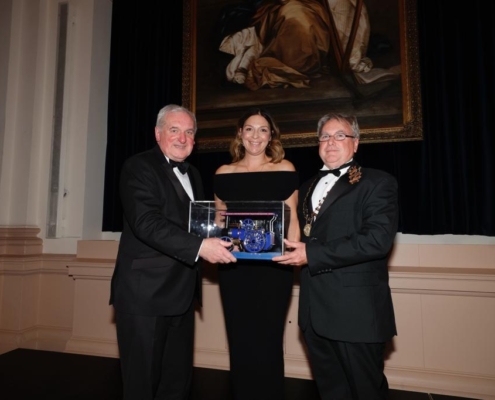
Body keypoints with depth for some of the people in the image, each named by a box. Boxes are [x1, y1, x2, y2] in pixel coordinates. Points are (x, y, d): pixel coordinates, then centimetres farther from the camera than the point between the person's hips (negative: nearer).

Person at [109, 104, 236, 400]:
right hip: (145, 293, -7)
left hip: (182, 294, 7)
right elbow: (146, 222, -23)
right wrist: (199, 247, -30)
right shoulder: (139, 167, -9)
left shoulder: (193, 175, 16)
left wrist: (216, 236, 0)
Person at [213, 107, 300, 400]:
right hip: (234, 266, 2)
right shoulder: (224, 173, 8)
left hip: (273, 267, -2)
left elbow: (291, 217, 2)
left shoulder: (285, 170, 3)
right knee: (239, 342, 11)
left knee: (267, 342, 3)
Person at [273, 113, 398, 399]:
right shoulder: (308, 187, 16)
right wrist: (295, 249, 1)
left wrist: (312, 254, -21)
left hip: (356, 308, -6)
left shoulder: (377, 182, -5)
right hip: (315, 308, 7)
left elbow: (378, 239, -19)